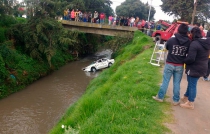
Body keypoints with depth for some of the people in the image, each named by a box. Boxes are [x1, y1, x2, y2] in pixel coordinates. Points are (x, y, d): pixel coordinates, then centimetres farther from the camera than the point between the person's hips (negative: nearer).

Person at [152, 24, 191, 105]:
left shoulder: (171, 40, -13)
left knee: (165, 81, 9)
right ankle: (176, 100, 19)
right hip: (180, 66, 1)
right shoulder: (189, 42, -8)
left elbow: (166, 47, 7)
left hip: (170, 64, -1)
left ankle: (160, 97, 19)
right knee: (177, 83, 10)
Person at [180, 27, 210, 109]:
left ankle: (190, 103, 15)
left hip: (194, 68, -9)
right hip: (202, 67, 9)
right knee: (191, 83, 22)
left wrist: (184, 61, -7)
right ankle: (185, 97, 38)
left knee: (192, 85, 3)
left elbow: (190, 58, -26)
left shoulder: (194, 43, -24)